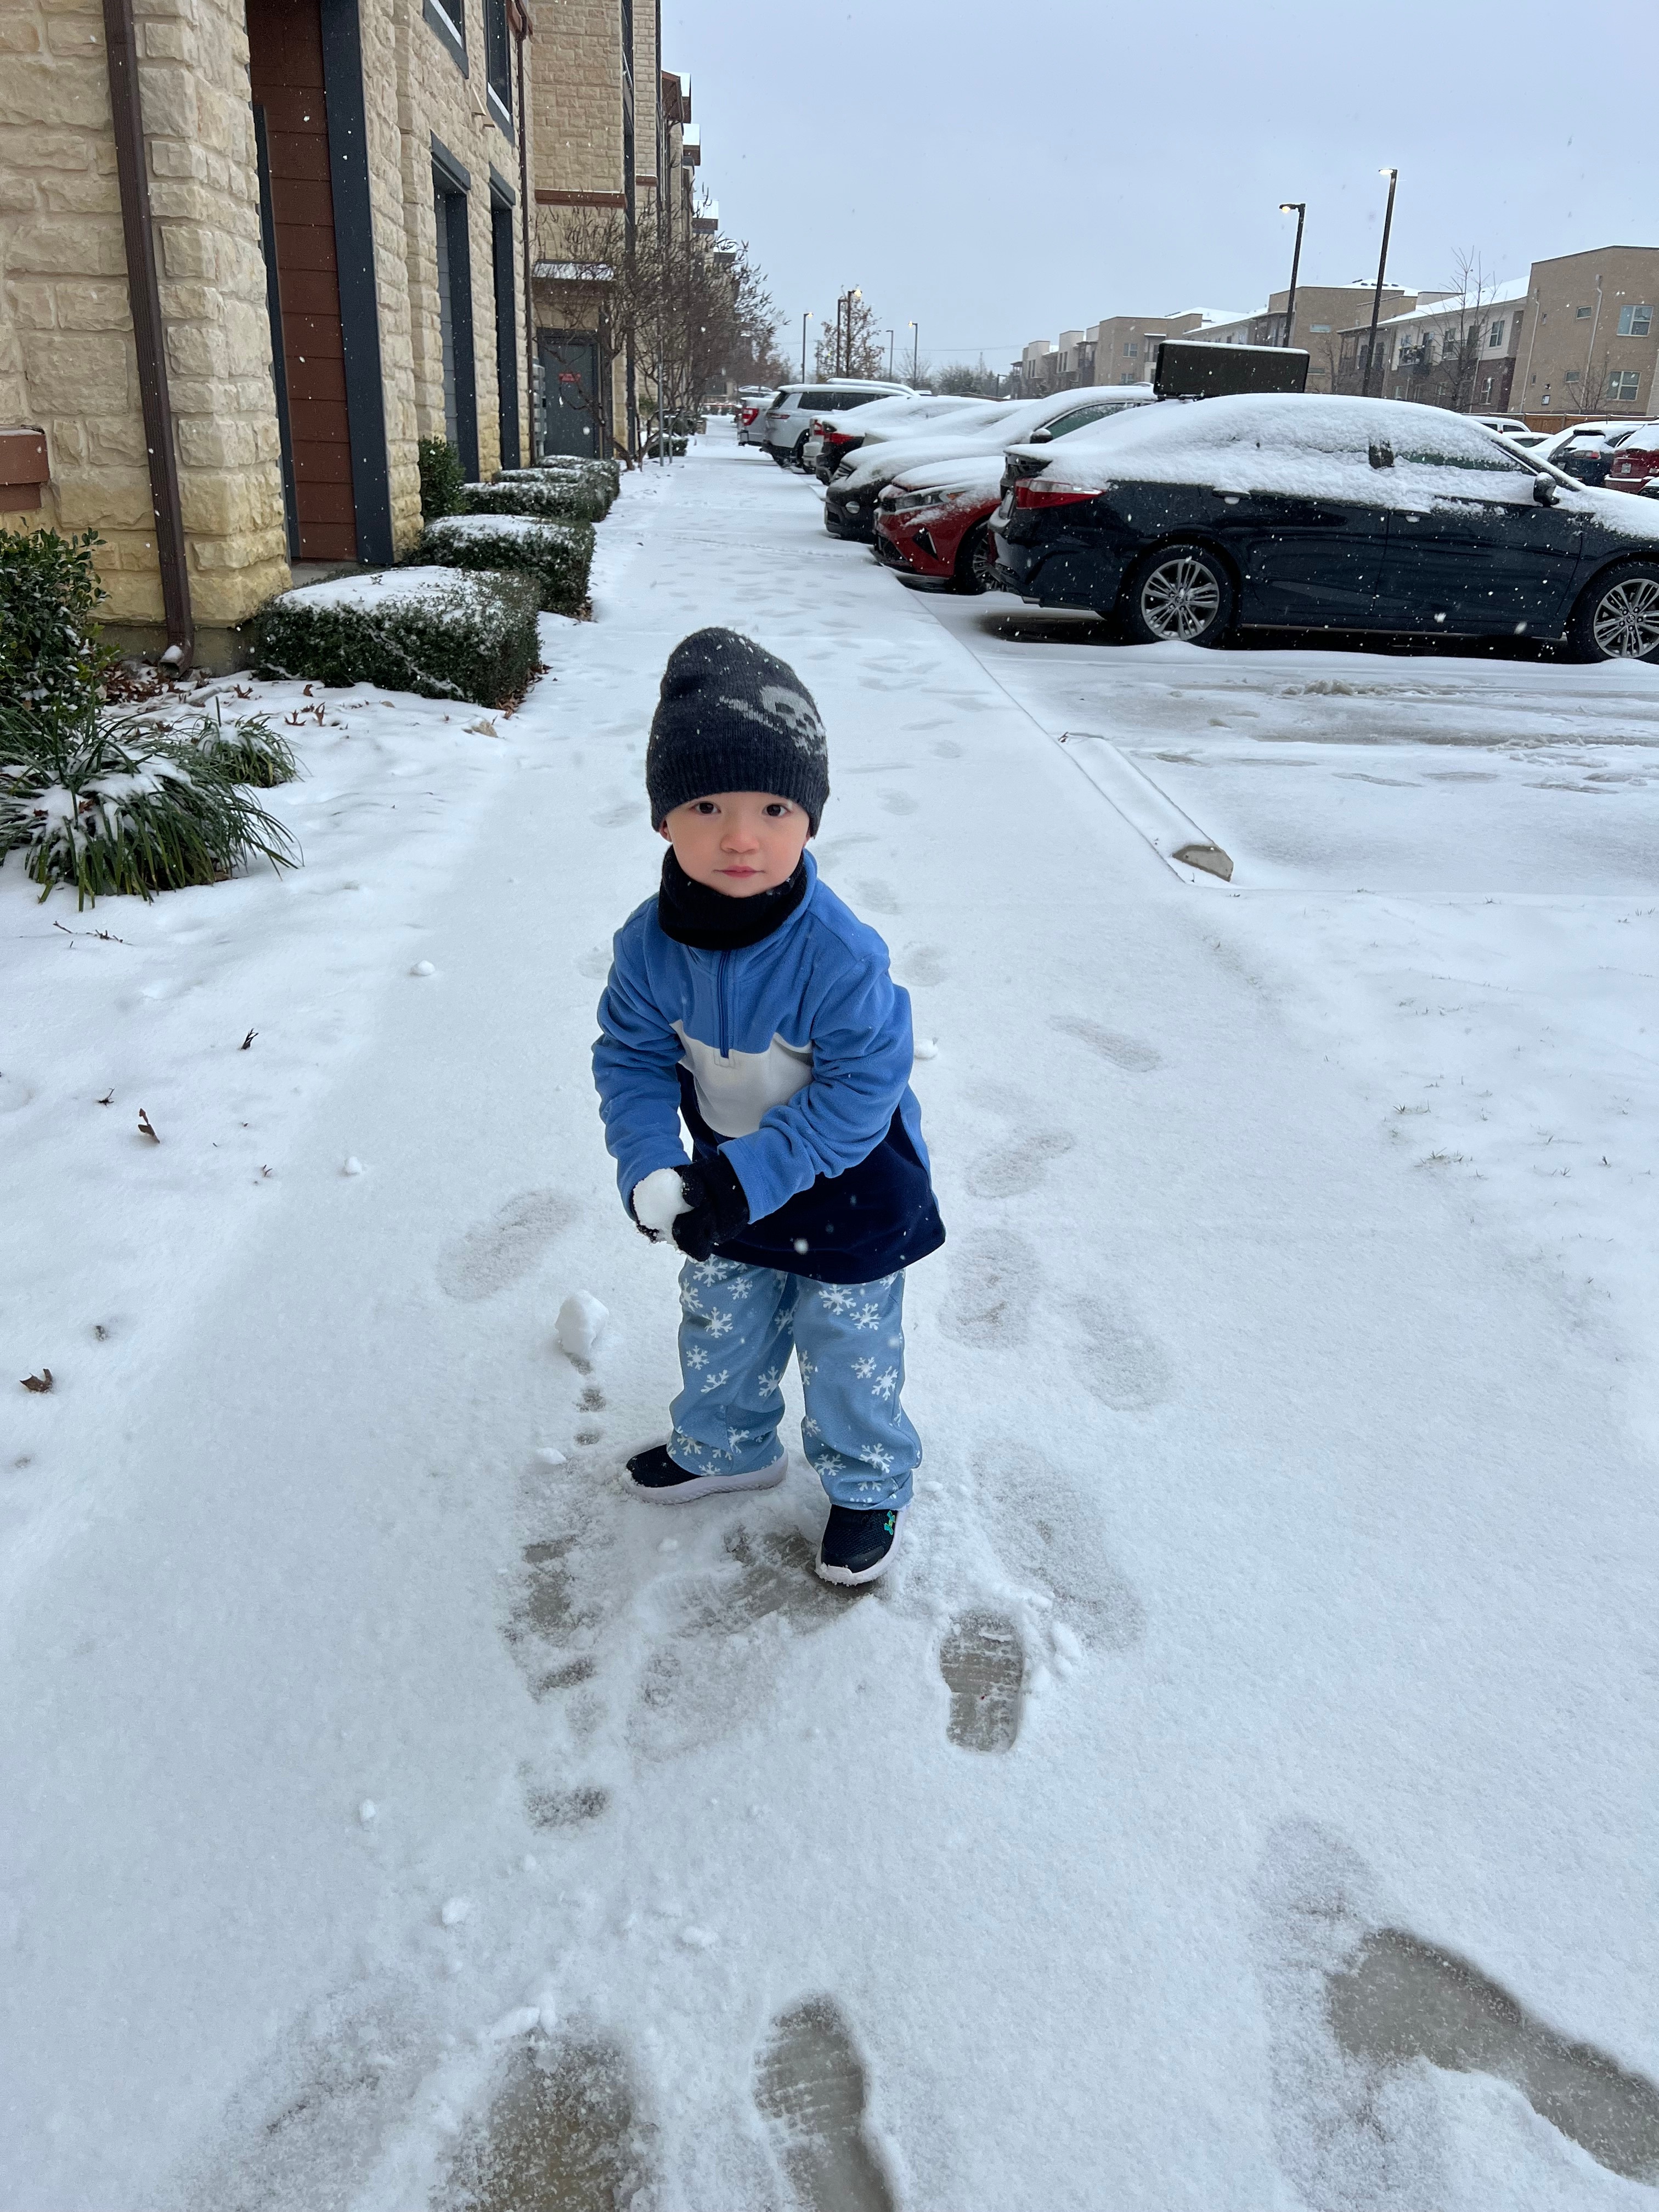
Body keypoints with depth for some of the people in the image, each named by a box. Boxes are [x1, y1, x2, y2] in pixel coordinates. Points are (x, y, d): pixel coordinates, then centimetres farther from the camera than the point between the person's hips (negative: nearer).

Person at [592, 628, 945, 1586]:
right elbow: (632, 1058, -7)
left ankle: (870, 1482, 41)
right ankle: (725, 1447, 53)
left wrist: (746, 1179, -31)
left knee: (849, 1356, 14)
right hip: (728, 1191, 5)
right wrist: (649, 1169, -23)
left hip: (851, 1201, -5)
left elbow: (861, 1089, -29)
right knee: (721, 1337, 25)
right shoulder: (650, 943, -17)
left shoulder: (840, 956, -34)